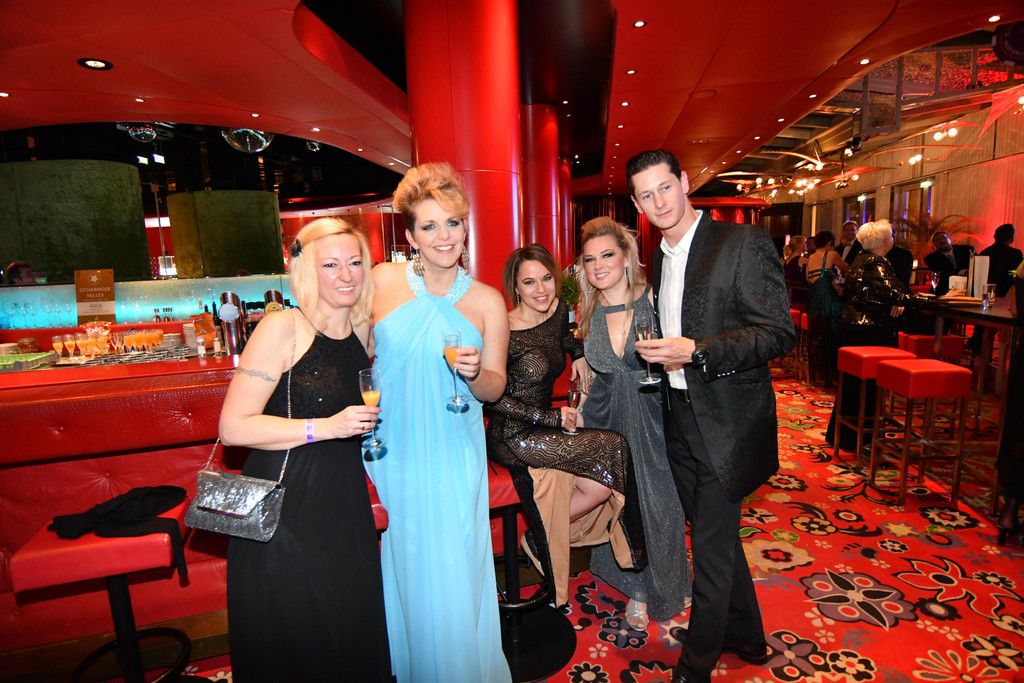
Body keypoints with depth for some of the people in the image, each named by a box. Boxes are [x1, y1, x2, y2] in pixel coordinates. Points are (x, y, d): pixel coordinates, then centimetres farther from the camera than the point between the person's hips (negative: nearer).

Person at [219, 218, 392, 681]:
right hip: (283, 509, -5)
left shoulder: (362, 331, 6)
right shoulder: (282, 328, -13)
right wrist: (326, 427, -24)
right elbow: (233, 428, -19)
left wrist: (367, 423, 8)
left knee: (352, 632, 16)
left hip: (345, 505, 6)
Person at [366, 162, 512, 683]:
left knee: (452, 570, 8)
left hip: (453, 456, 0)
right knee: (406, 568, 15)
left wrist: (474, 372, -19)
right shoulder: (382, 281, -3)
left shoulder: (486, 300, -2)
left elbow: (495, 388, 2)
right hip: (393, 450, 1)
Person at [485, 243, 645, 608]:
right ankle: (540, 539, 3)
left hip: (546, 425, 7)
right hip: (513, 436, -6)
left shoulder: (558, 310, 3)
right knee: (612, 449, -17)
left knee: (600, 488, -14)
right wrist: (554, 418, -17)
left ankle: (546, 538, 14)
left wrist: (579, 354, 6)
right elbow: (494, 399, -17)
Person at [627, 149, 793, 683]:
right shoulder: (659, 257, 10)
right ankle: (747, 637, 44)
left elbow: (779, 332, -18)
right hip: (679, 419, 7)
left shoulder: (744, 244, -13)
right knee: (716, 538, 21)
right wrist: (655, 353, 7)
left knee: (712, 549, 6)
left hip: (726, 423, -7)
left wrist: (695, 352, -26)